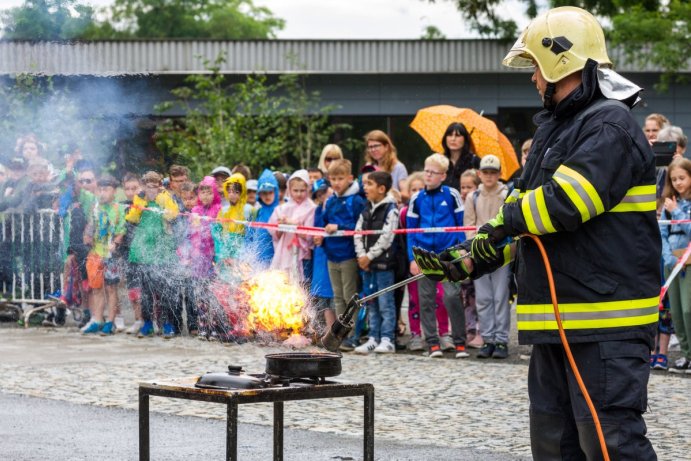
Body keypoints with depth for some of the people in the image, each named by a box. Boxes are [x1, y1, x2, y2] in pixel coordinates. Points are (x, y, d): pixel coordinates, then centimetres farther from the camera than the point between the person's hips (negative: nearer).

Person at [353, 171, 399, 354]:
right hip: (367, 263, 7)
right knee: (371, 304, 11)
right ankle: (374, 338, 17)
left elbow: (386, 237, -15)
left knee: (385, 303, -4)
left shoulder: (391, 209, -9)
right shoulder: (367, 209, 13)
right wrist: (361, 255, -4)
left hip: (384, 263, -7)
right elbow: (358, 233, 10)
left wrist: (370, 256, -13)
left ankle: (387, 340, -2)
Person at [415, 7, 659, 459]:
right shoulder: (556, 130, 21)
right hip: (558, 321, 10)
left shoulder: (611, 126, -12)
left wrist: (504, 221, -9)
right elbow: (530, 219, 25)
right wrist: (467, 260, 16)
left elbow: (564, 203, -24)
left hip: (606, 322, -10)